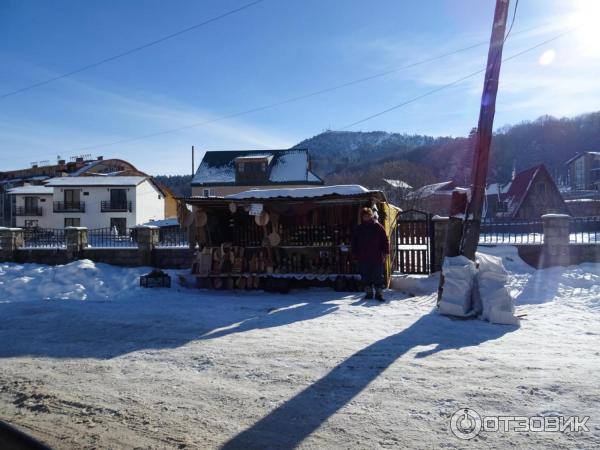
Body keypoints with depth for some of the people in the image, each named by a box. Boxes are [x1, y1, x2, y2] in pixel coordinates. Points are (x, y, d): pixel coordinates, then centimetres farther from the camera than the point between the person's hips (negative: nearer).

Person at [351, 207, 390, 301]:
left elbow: (385, 240, 0)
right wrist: (355, 253, 9)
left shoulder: (378, 227, 0)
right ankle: (368, 292, 18)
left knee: (378, 276, 1)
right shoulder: (359, 229, 8)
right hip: (363, 258, 3)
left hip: (377, 258, -3)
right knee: (365, 277, 8)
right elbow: (354, 242, 16)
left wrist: (385, 253, -5)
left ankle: (379, 293, 9)